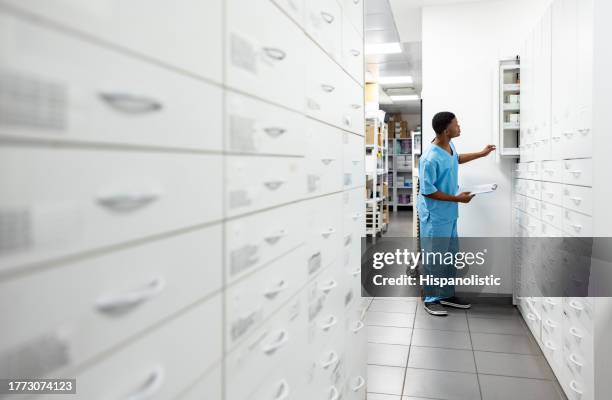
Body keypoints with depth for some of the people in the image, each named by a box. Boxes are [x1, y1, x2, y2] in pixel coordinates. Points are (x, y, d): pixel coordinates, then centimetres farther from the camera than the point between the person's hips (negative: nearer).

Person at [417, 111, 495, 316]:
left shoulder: (449, 146, 2)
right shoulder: (430, 158, -26)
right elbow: (427, 191, -23)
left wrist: (481, 154, 28)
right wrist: (457, 198, -17)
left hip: (449, 214, 9)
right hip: (435, 216, -9)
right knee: (435, 259, 2)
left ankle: (447, 295, 30)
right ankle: (431, 299, 16)